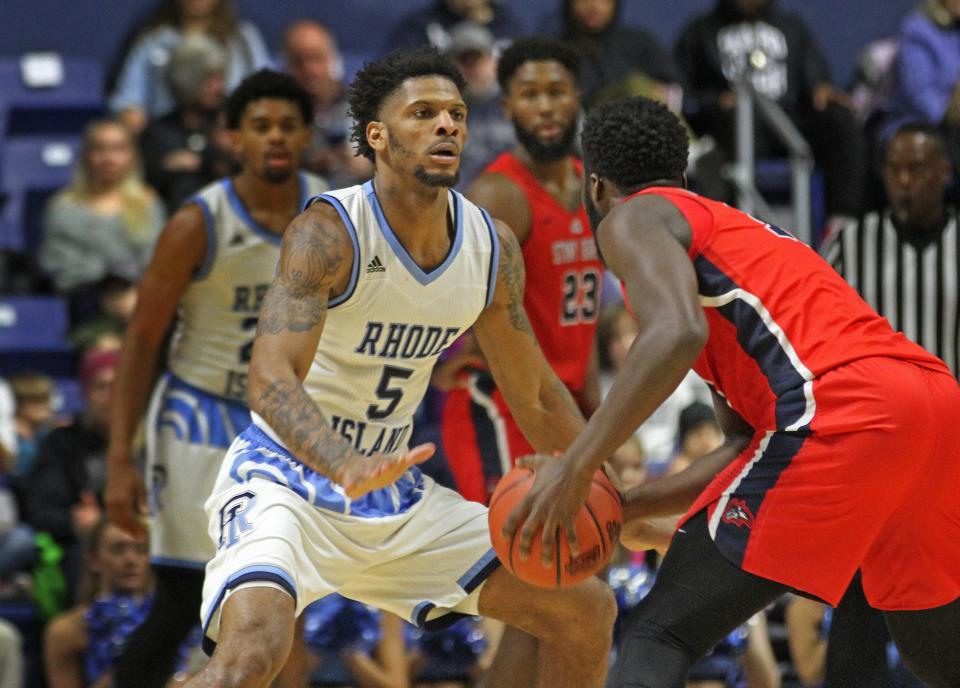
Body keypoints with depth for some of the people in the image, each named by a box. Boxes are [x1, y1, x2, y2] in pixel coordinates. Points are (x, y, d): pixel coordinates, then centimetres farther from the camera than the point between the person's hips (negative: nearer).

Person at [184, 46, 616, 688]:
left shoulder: (493, 248, -2)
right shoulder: (329, 232, -21)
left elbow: (536, 397, 11)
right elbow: (271, 380, -34)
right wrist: (344, 469, -52)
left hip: (394, 491, 7)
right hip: (288, 474, -7)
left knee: (586, 612, 4)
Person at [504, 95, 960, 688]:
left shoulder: (634, 218, 10)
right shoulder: (736, 231, 36)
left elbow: (678, 334, -13)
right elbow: (745, 446, 33)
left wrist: (576, 467, -10)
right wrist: (627, 507, 31)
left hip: (841, 406, -8)